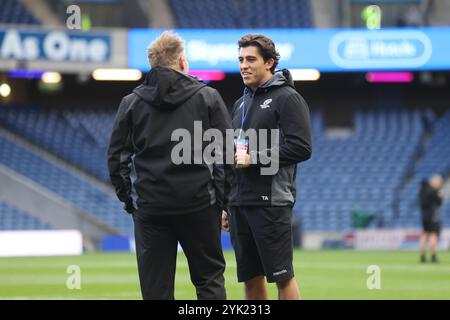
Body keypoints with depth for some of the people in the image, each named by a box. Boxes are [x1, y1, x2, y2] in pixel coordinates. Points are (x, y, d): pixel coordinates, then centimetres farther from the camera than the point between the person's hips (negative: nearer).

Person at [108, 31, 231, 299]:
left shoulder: (131, 103, 7)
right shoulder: (208, 98, 2)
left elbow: (117, 156, 6)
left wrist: (129, 199, 12)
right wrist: (225, 200, 4)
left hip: (150, 206, 1)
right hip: (199, 203, -1)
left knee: (155, 287, 4)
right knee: (210, 277, 9)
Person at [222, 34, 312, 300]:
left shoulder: (287, 98, -5)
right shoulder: (242, 103, 20)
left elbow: (301, 148, -15)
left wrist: (254, 158, -15)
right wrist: (226, 205, 20)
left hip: (272, 203, -8)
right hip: (240, 203, 8)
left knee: (282, 275, -6)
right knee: (250, 277, 8)